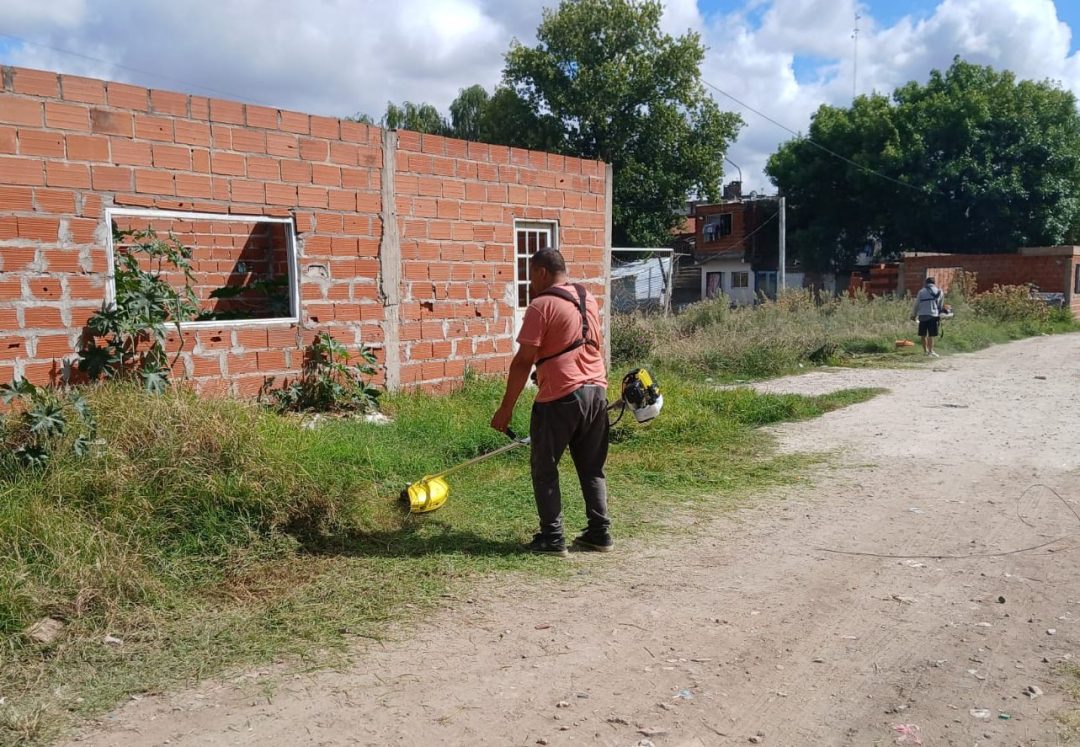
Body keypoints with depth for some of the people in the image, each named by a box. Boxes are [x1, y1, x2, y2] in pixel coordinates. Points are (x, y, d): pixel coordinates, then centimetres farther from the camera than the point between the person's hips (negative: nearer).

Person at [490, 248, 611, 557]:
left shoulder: (541, 306, -11)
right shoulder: (588, 298, 12)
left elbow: (523, 361, -13)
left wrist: (506, 408, -9)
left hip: (560, 397, -7)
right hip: (596, 392, 7)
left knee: (544, 469, 7)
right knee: (592, 468, 15)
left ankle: (552, 539, 7)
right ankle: (600, 533, 18)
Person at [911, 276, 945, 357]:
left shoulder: (921, 291, 6)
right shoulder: (939, 291, 10)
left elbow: (916, 304, 9)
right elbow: (941, 305, 15)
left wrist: (913, 315, 19)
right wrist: (939, 315, 27)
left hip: (922, 315, 1)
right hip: (933, 315, -1)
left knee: (923, 334, 10)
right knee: (931, 335, -2)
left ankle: (925, 350, 19)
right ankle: (930, 351, -5)